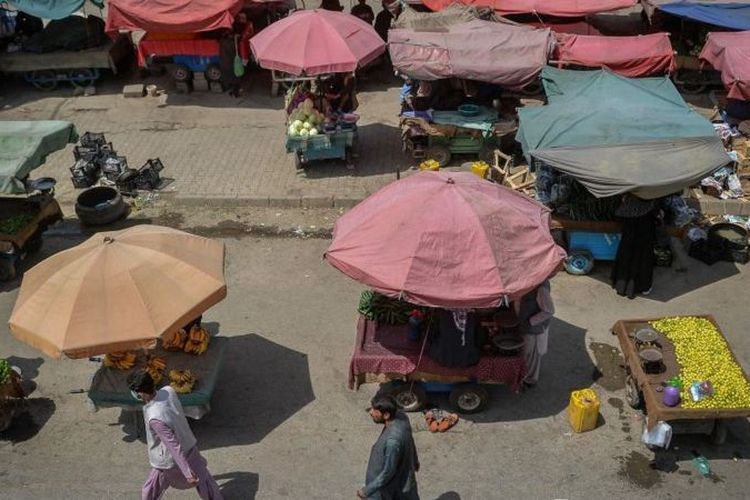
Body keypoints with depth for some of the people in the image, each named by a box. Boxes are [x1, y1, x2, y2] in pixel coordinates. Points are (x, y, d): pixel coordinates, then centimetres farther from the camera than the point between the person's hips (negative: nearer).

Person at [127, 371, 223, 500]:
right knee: (200, 477, 28)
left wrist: (186, 471, -28)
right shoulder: (169, 391, -18)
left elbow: (173, 445, -34)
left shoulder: (155, 418, -37)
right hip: (189, 446, 6)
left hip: (170, 461, -6)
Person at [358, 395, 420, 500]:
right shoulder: (400, 417, -15)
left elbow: (388, 472, -29)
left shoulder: (392, 440, -40)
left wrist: (367, 490, -17)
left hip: (397, 486, -8)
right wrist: (415, 461, 23)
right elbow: (410, 442, 5)